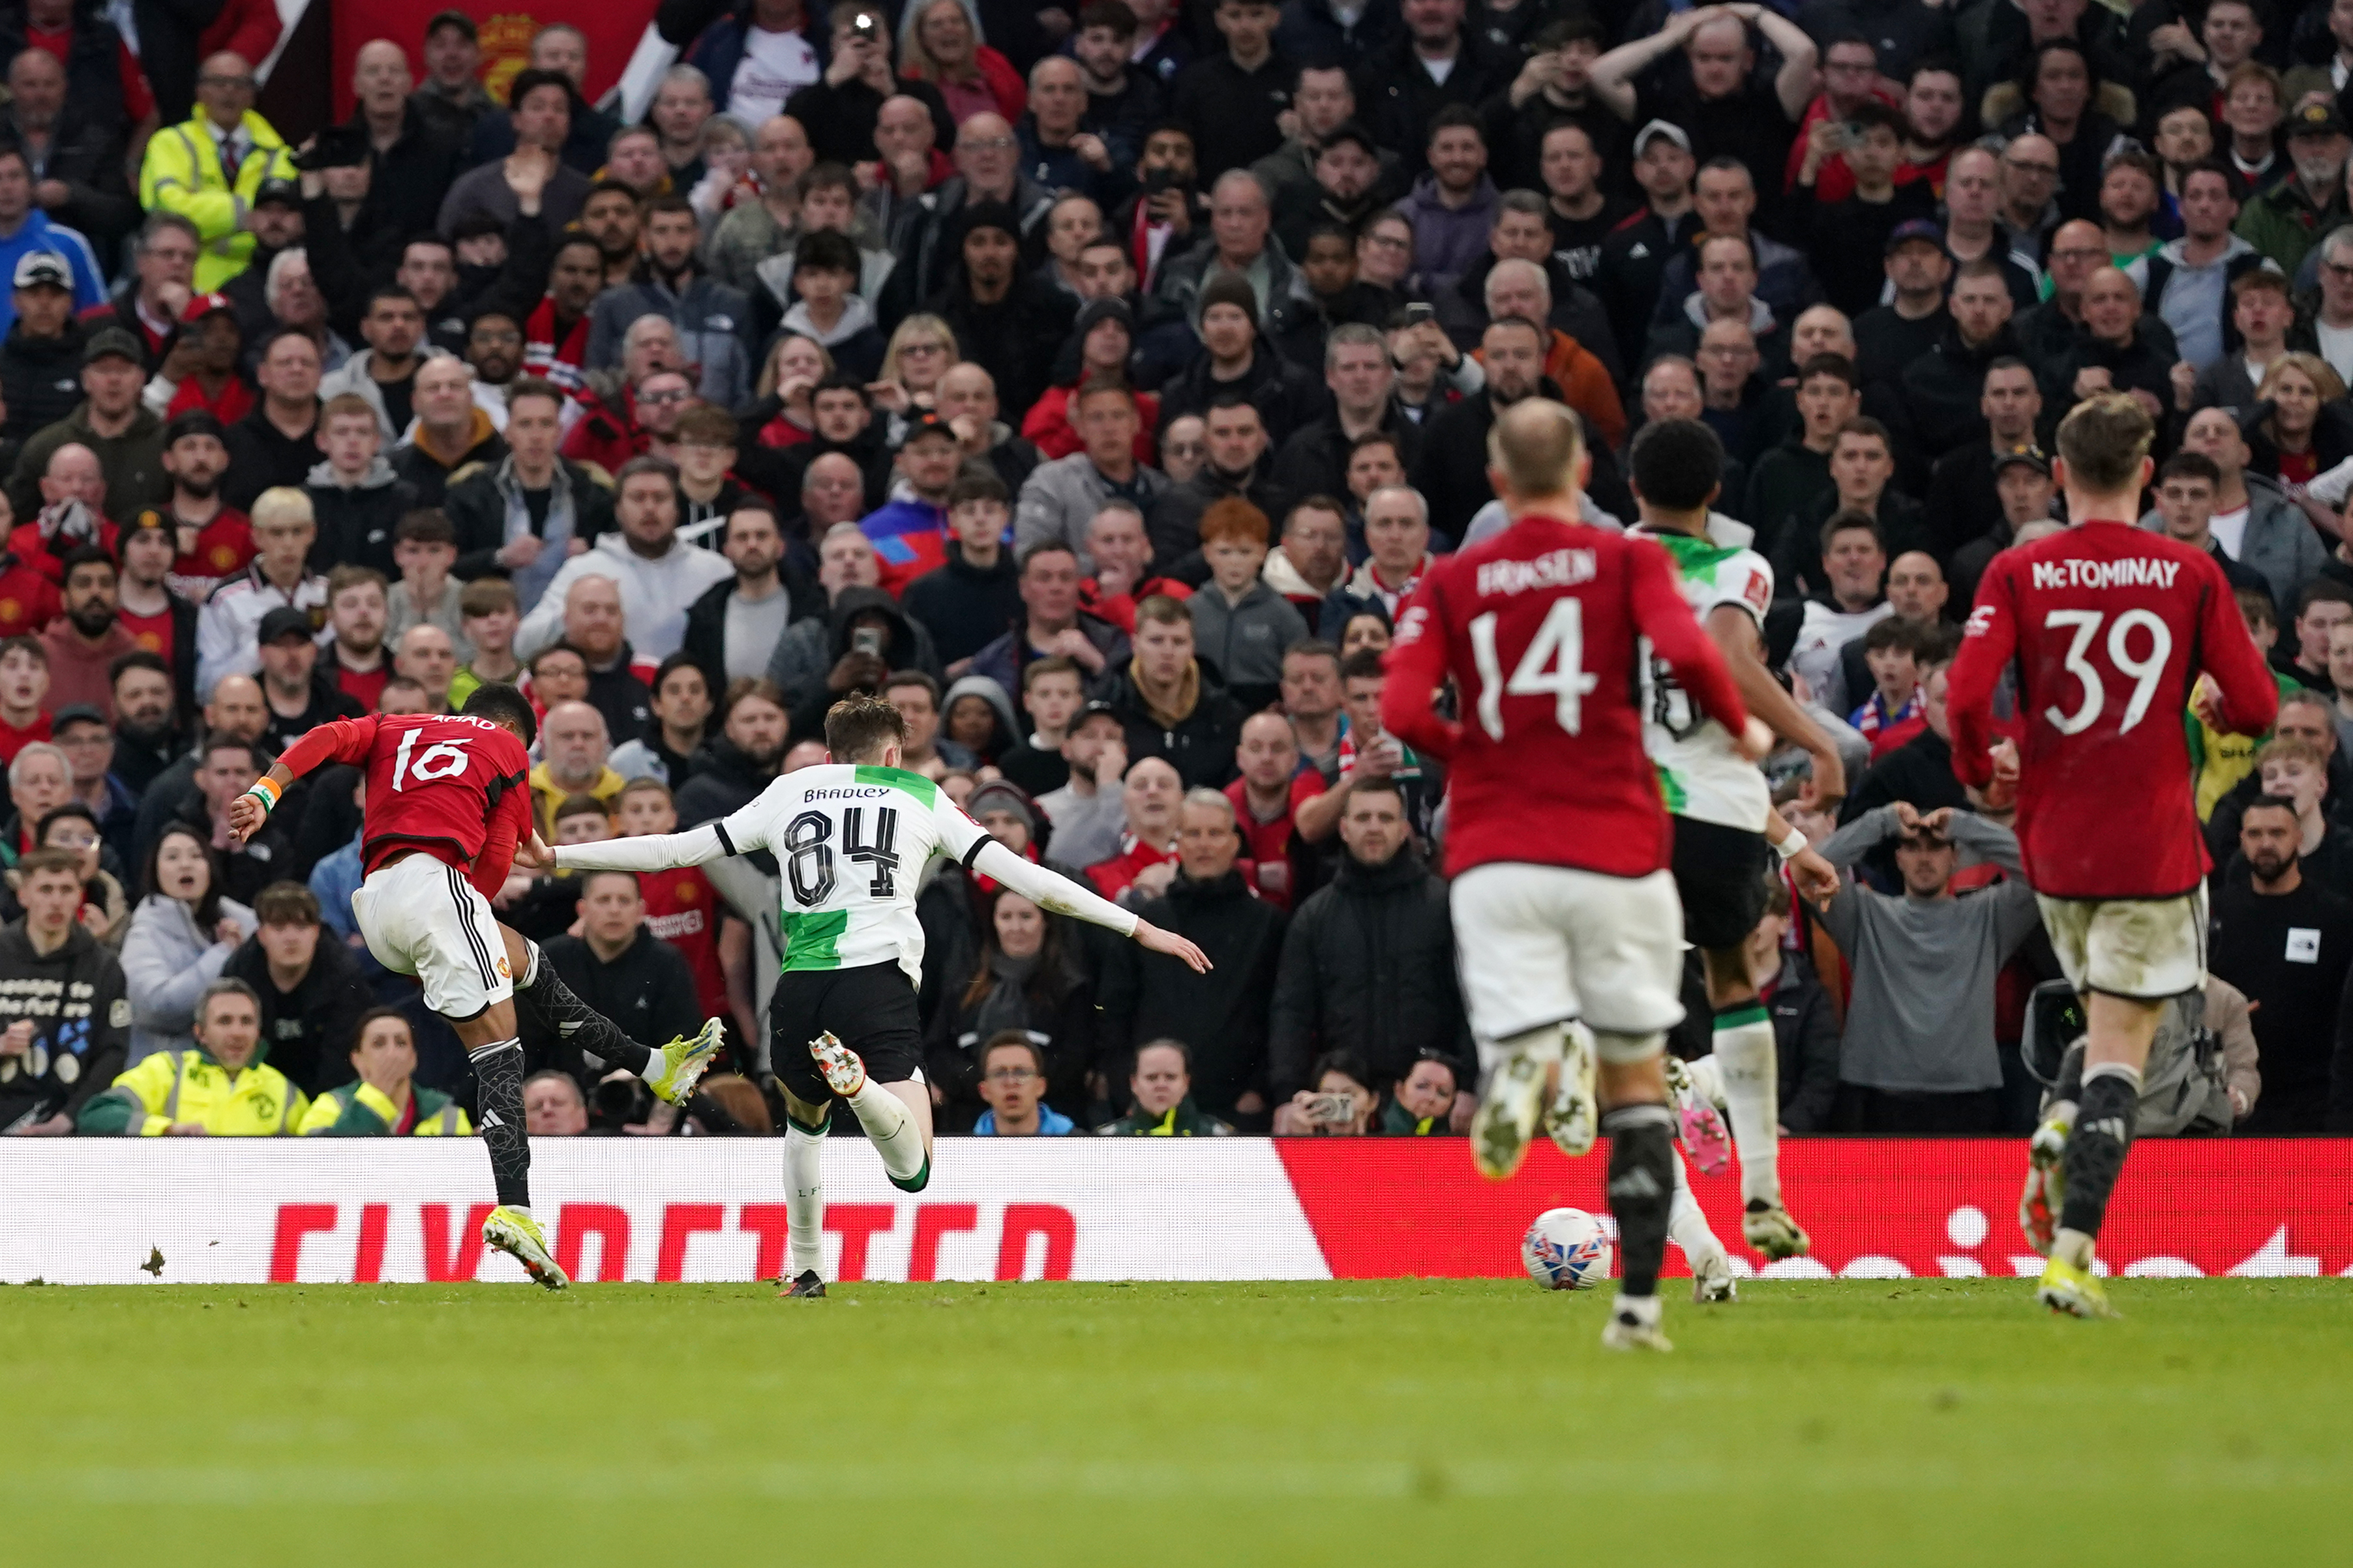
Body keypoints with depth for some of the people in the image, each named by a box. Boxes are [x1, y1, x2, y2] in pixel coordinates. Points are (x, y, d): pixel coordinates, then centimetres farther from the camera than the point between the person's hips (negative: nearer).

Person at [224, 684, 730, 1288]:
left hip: (374, 907, 7)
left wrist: (264, 792, -5)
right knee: (497, 1046, -5)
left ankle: (652, 1066, 24)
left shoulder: (395, 729, 28)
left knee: (524, 960, 22)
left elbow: (327, 739, 7)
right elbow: (497, 859, 8)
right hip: (434, 881, -7)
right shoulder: (506, 746, 16)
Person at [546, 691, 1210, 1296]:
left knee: (804, 1120, 32)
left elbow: (672, 850, 19)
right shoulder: (921, 797, 16)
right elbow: (1023, 877, 11)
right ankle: (858, 1084, -35)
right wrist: (1138, 927, 15)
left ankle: (806, 1270, 27)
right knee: (912, 1170, -5)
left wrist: (552, 856, 30)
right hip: (879, 988, -2)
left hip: (799, 991, 2)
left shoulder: (786, 795, 18)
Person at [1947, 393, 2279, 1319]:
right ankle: (2072, 1250, -14)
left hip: (2052, 845, 3)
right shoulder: (2189, 574, -4)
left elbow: (1966, 698, -13)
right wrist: (2211, 704, 20)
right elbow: (2256, 708, -3)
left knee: (2109, 1022, 27)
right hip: (2153, 846, -3)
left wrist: (1979, 770, 8)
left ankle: (2068, 1139, 1)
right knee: (2121, 1048, -2)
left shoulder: (2017, 573, -3)